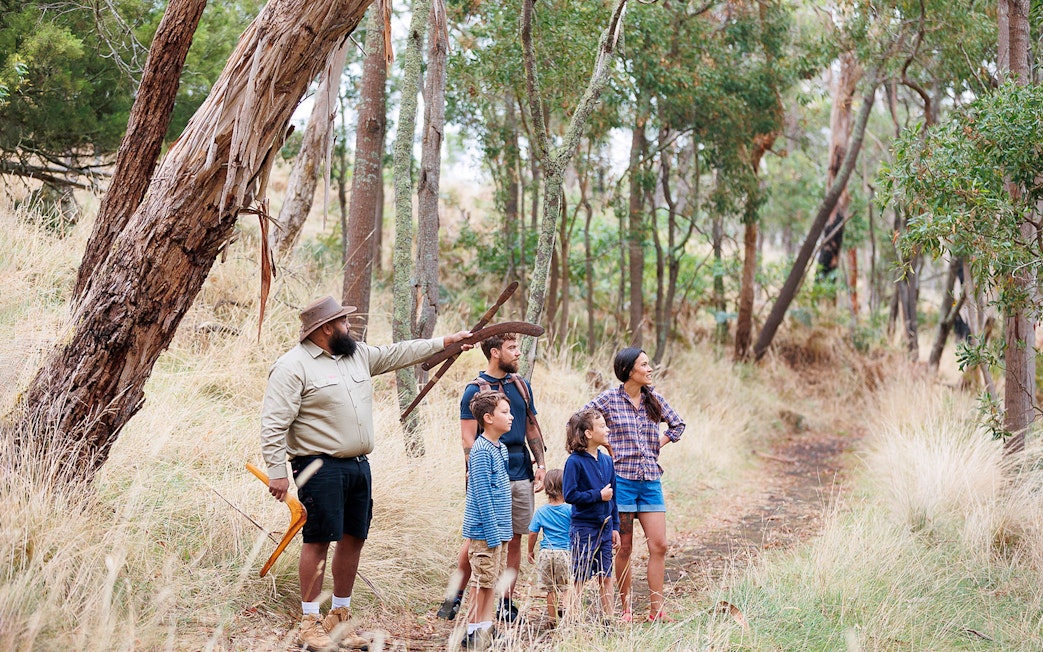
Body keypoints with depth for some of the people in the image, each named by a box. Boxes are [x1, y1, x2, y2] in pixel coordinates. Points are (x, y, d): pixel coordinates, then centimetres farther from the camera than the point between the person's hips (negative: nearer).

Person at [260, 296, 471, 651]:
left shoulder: (358, 354, 14)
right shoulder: (293, 366, -10)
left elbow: (397, 354, 25)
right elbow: (274, 424, -14)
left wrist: (445, 342, 26)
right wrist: (277, 471, -18)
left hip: (358, 465, 8)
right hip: (321, 468, -8)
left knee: (354, 538, 11)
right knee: (319, 540, -5)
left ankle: (339, 618, 22)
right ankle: (310, 623, 4)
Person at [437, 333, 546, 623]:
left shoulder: (521, 385, 13)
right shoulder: (476, 389, -5)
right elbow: (468, 438, -9)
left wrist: (541, 464, 8)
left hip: (521, 472, 5)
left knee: (515, 540, 7)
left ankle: (506, 602, 14)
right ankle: (455, 596, 11)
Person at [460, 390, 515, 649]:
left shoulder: (500, 448, 11)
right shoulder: (481, 451, -17)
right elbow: (482, 496, -19)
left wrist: (503, 529, 17)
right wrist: (493, 533, -19)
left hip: (500, 528, 9)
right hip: (485, 530, -9)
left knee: (494, 579, 13)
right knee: (484, 581, -2)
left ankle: (485, 627, 22)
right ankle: (475, 633, 7)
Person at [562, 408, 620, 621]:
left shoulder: (607, 460, 7)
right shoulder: (575, 462, -13)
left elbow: (612, 496, 13)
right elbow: (569, 495, -18)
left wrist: (615, 527, 12)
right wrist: (598, 495, -15)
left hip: (605, 527, 6)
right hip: (583, 528, -6)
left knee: (606, 577, 11)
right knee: (579, 578, 1)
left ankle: (608, 619, 18)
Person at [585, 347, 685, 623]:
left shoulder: (654, 399, 8)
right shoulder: (609, 399, -4)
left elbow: (677, 424, 21)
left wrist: (658, 445, 8)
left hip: (651, 481, 4)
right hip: (622, 478, -4)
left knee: (659, 545, -2)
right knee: (624, 547, 2)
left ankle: (656, 610, 5)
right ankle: (626, 609, 11)